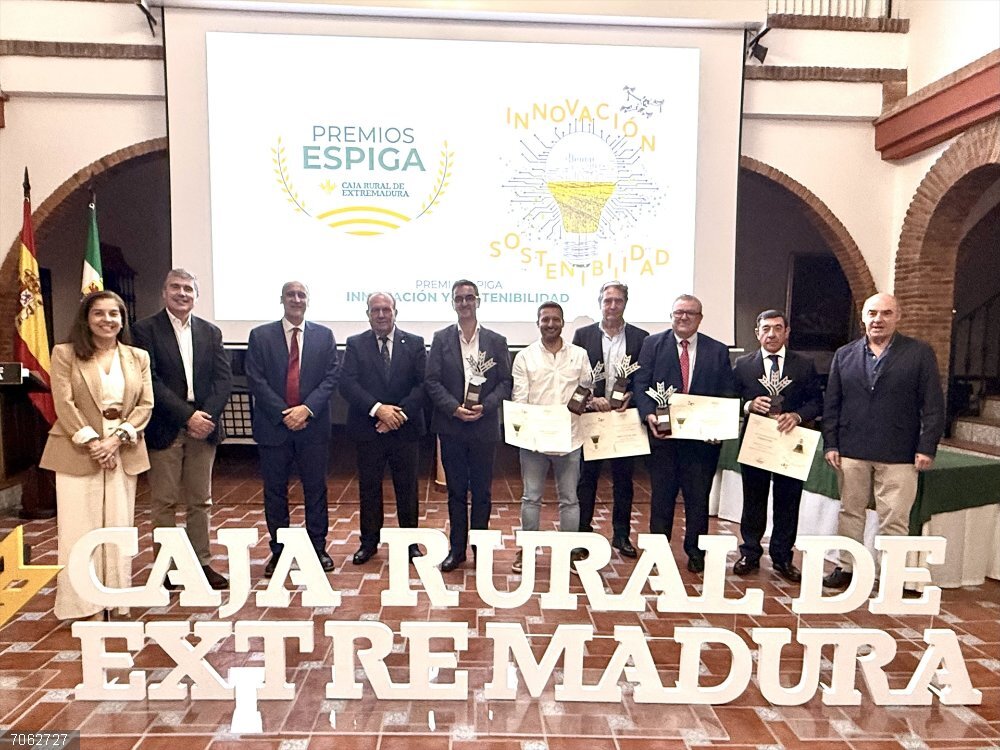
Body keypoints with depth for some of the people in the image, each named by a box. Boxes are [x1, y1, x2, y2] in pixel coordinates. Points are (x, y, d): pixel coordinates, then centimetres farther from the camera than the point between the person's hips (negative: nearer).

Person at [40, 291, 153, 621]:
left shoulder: (138, 357, 9)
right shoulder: (65, 354, 2)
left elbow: (145, 405, 2)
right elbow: (64, 404, -6)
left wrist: (116, 439, -11)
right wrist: (92, 442, -14)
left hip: (122, 452, 3)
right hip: (78, 451, -2)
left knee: (119, 527, 7)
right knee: (80, 529, 1)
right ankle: (85, 605, 10)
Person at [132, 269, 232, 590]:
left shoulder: (210, 332, 10)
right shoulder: (145, 329, -2)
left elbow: (224, 378, 3)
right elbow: (151, 380, -11)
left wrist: (207, 416, -12)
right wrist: (187, 415, -17)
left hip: (203, 425, 4)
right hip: (165, 428, -3)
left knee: (200, 501, 11)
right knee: (164, 502, 5)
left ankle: (202, 563, 20)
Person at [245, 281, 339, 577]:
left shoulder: (324, 335, 6)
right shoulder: (260, 335, 3)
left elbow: (330, 377, -1)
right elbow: (255, 380, -3)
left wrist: (307, 409, -14)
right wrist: (283, 414, -12)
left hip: (313, 424, 0)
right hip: (273, 425, 0)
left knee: (316, 489, 8)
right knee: (275, 491, 8)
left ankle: (318, 547, 21)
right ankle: (278, 550, 22)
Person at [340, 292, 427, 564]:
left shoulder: (414, 344, 2)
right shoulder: (355, 344, 2)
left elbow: (423, 384, -5)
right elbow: (347, 384, -8)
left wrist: (401, 413, -16)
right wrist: (378, 409, -20)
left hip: (405, 427, 0)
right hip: (368, 428, 0)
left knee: (407, 487, 9)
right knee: (369, 487, 11)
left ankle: (410, 542, 24)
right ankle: (369, 542, 25)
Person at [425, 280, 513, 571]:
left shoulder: (496, 341, 4)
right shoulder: (441, 338, 3)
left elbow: (505, 382, 1)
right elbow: (432, 381, -1)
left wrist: (485, 407, -14)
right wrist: (454, 408, -15)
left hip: (484, 426, 0)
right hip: (451, 427, 0)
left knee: (482, 491, 8)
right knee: (456, 490, 10)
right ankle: (457, 549, 22)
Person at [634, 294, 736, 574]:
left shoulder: (718, 351, 7)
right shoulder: (653, 344, 4)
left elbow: (728, 394, 4)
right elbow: (641, 384, -3)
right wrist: (649, 415, -19)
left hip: (703, 436, 1)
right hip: (663, 434, -1)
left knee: (699, 496, 10)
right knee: (661, 495, 10)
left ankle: (695, 551, 27)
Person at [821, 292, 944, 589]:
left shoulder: (920, 353, 1)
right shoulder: (844, 355, 7)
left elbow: (933, 406, -2)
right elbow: (831, 404, 7)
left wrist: (927, 447, -8)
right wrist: (830, 444, 2)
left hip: (898, 455, -2)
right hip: (851, 452, 3)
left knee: (894, 520, 2)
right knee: (850, 513, 13)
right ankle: (847, 568, 25)